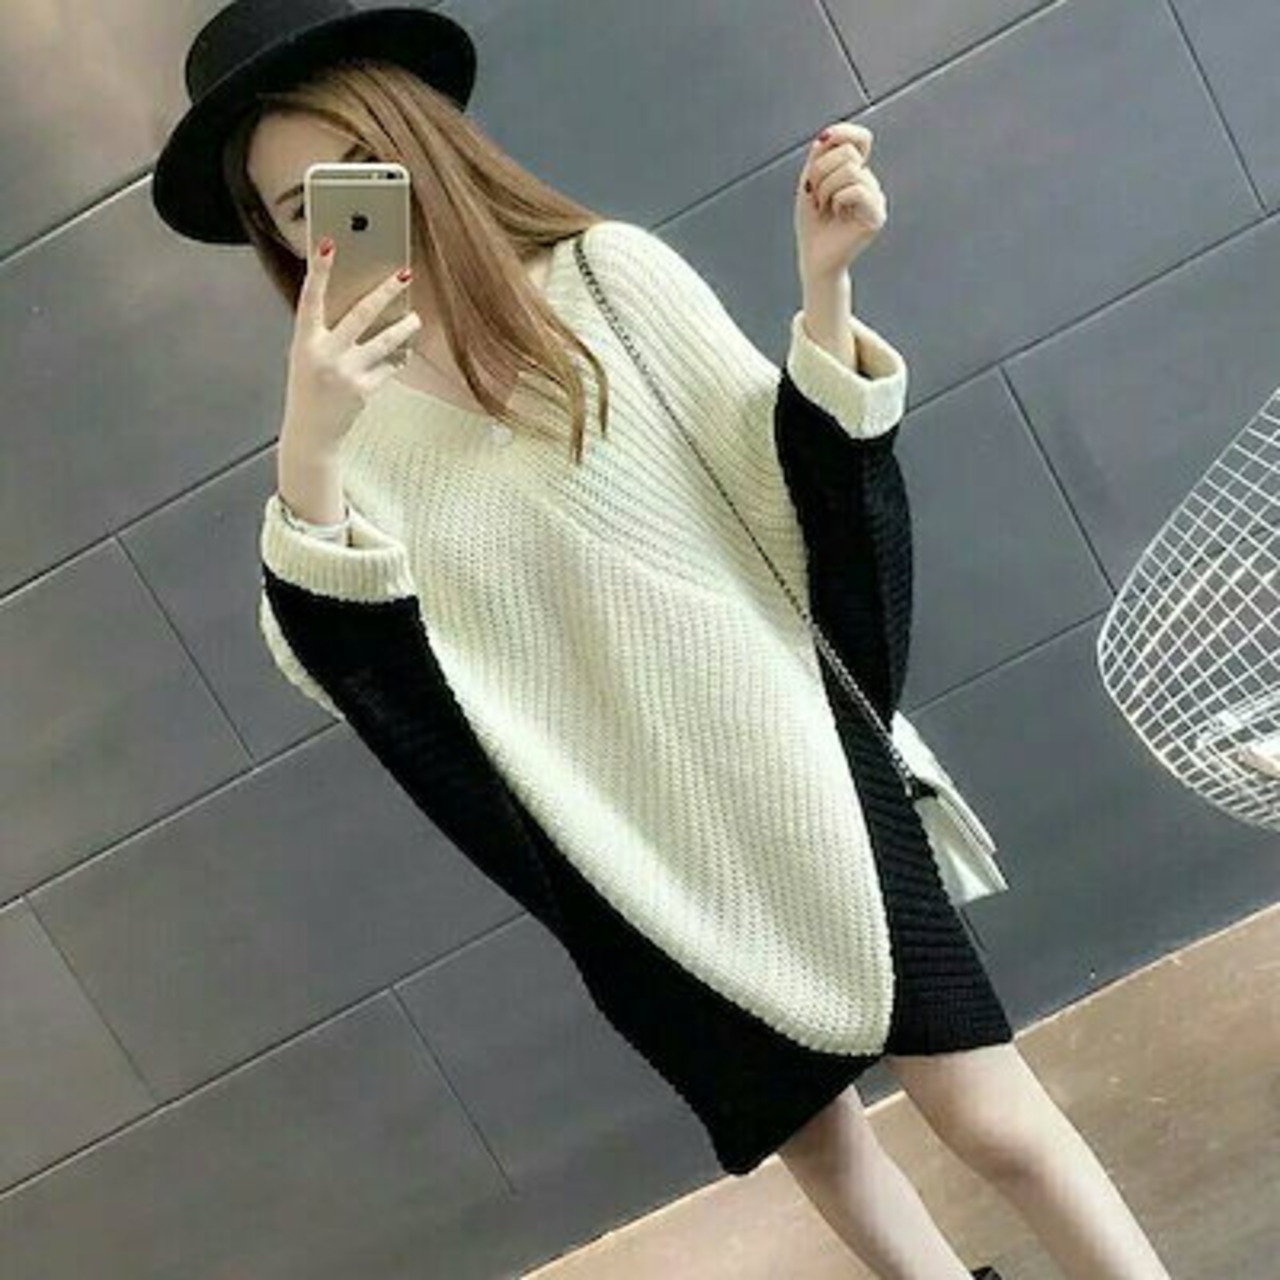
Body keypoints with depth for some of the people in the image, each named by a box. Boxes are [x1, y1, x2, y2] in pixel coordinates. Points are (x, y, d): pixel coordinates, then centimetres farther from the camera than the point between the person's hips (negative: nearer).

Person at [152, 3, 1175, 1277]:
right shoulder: (346, 418, -1)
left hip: (785, 763, -2)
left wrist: (822, 286, -19)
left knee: (992, 1123, -1)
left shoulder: (609, 273, -5)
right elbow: (335, 675, -13)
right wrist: (307, 461, -28)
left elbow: (793, 492, -6)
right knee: (808, 1133, 19)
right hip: (627, 847, 3)